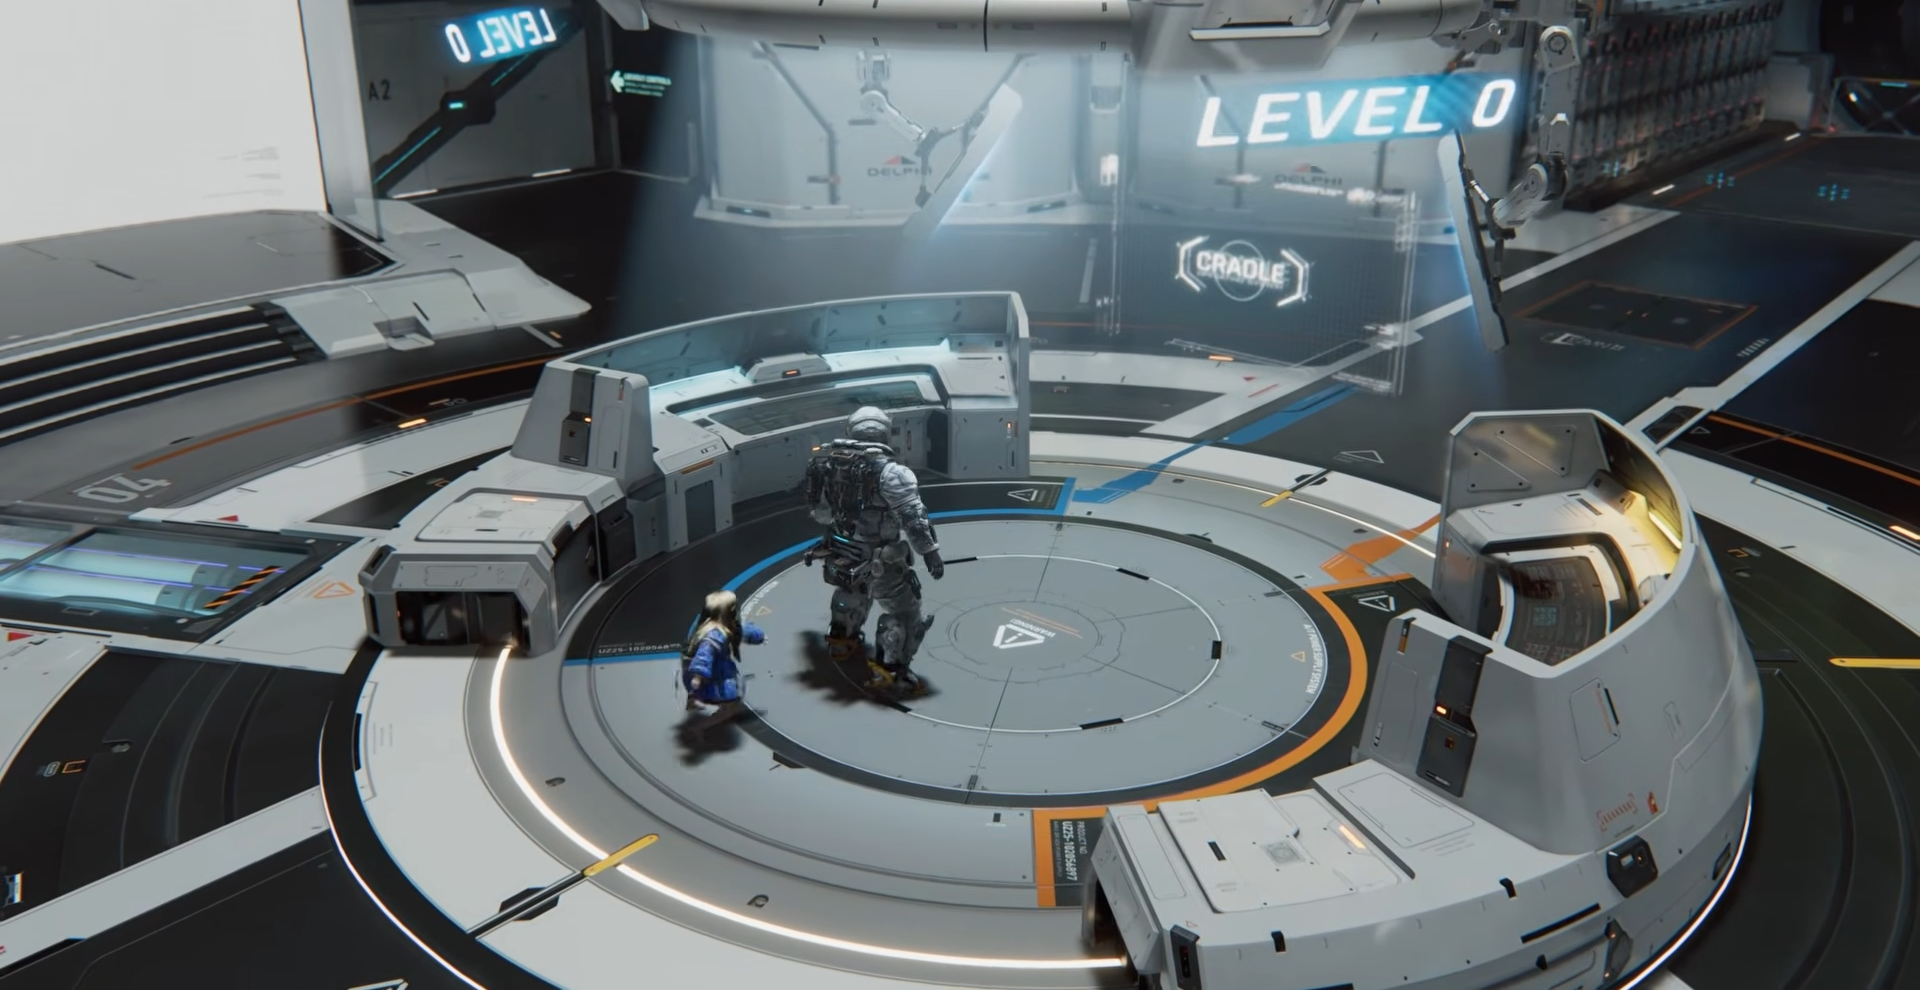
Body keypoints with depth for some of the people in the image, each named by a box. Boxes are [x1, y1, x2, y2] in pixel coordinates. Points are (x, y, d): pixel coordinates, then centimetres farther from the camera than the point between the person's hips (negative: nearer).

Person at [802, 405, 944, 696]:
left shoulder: (829, 462, -2)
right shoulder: (890, 472, -23)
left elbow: (821, 512, 10)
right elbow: (914, 518, -24)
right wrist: (930, 552, -15)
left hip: (842, 554, 7)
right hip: (880, 561, -7)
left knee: (852, 592, 35)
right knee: (904, 612, 8)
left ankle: (841, 639, 52)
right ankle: (889, 670, 6)